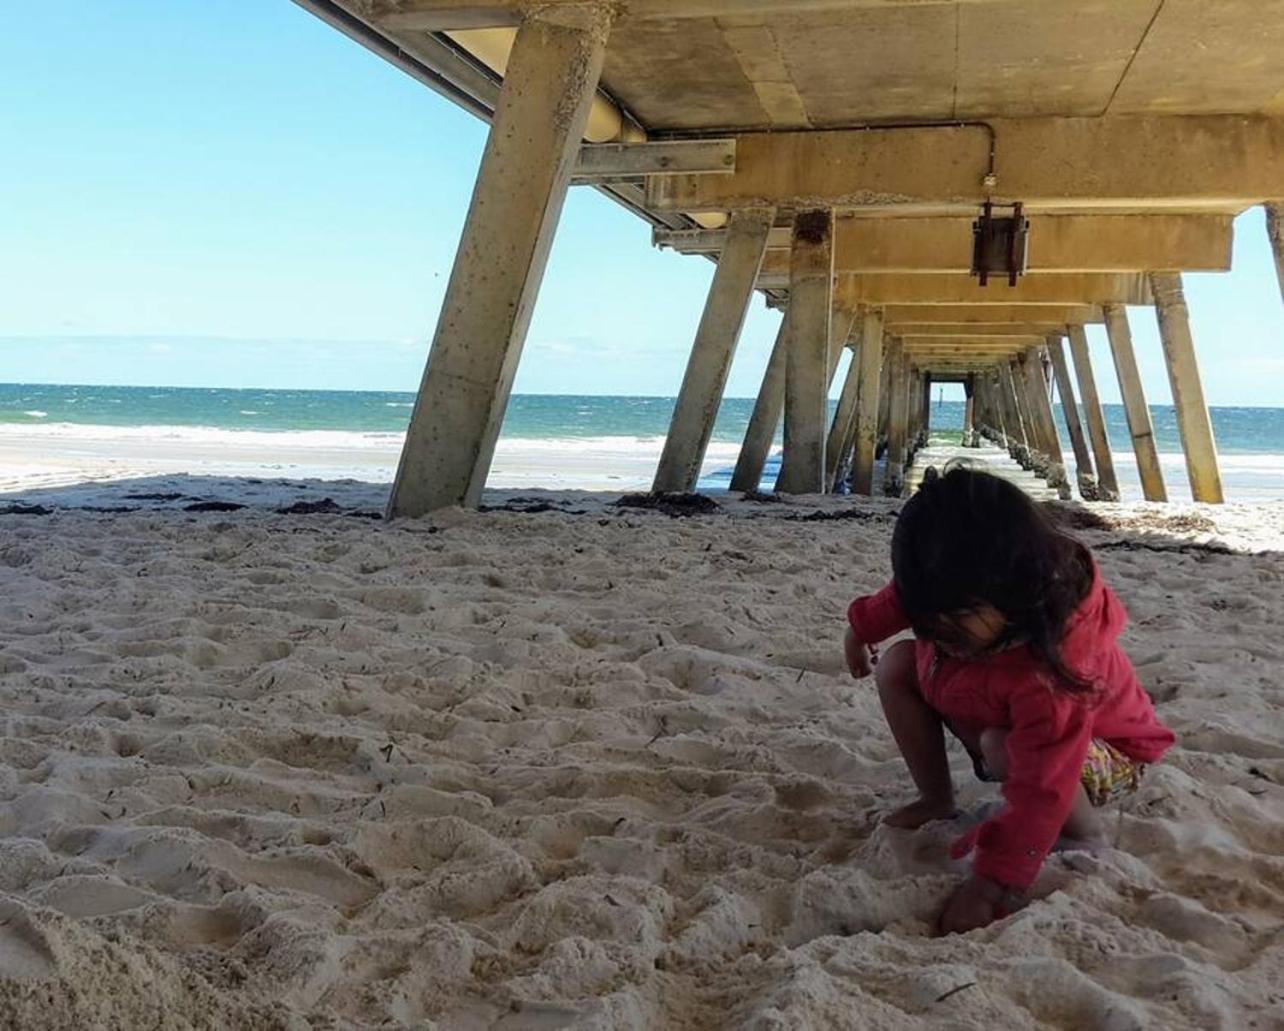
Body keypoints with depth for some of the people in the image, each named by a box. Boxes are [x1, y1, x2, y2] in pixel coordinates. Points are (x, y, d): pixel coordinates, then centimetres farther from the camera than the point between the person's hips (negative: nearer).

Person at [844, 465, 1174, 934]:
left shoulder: (1049, 672, -46)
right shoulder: (959, 590, -26)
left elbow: (1039, 789, -44)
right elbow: (903, 596, -1)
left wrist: (989, 885, -41)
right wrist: (862, 628, 16)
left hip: (1102, 753, -7)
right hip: (992, 718, 7)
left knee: (1005, 749, -40)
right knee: (897, 664, -9)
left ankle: (1087, 836, -12)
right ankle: (937, 800, 1)